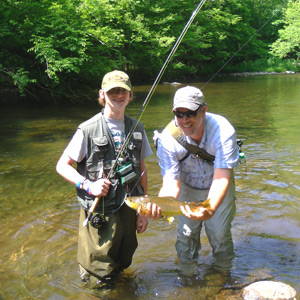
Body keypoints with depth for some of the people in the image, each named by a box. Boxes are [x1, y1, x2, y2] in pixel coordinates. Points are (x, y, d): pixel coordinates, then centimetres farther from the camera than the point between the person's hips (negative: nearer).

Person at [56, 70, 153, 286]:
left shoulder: (137, 129, 4)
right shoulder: (88, 130, -10)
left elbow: (142, 170, 10)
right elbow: (62, 166, -5)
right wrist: (88, 185, -20)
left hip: (128, 210, 5)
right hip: (99, 212, -4)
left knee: (123, 265, 21)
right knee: (99, 278, 6)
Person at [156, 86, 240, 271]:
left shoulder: (223, 131, -33)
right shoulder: (167, 139, -27)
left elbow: (221, 178, -38)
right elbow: (171, 183, -28)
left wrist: (210, 209, -55)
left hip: (218, 189, -1)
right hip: (188, 187, 1)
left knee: (219, 233, -2)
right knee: (185, 233, 4)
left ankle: (222, 271, 26)